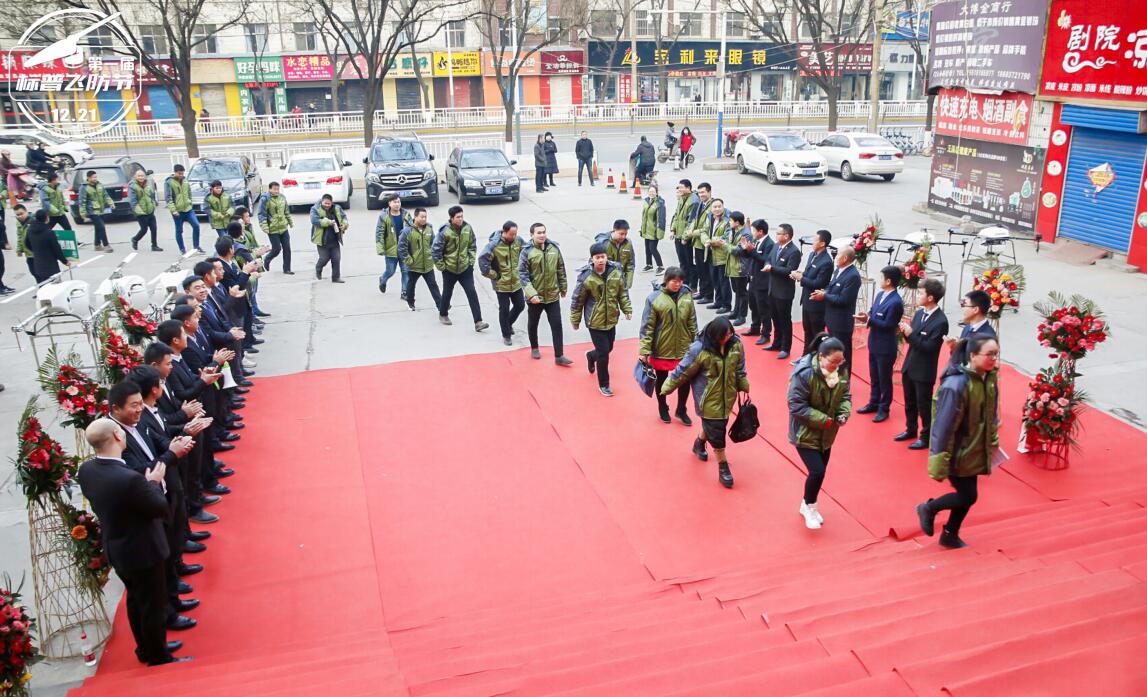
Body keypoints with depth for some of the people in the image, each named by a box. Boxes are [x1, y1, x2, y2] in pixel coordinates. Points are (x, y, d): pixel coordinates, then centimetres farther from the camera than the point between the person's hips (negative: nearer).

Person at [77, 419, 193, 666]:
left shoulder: (86, 470, -12)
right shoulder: (130, 479, -36)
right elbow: (161, 508, -22)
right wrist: (154, 483, -6)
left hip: (116, 549, 8)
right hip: (142, 551, -8)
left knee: (135, 600, 26)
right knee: (153, 606, 12)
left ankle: (146, 648, 44)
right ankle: (159, 657, 30)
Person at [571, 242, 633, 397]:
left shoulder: (616, 271, -8)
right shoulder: (585, 276, -19)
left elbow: (623, 292, 6)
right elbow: (577, 301, -9)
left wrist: (627, 309, 1)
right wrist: (575, 320, -3)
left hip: (611, 320, 5)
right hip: (595, 322, -5)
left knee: (608, 348, 22)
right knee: (603, 354, -2)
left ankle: (591, 356, 56)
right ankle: (603, 384, 18)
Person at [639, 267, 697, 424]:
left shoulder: (687, 296, -4)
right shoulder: (654, 298, -15)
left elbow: (692, 323, 4)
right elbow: (647, 326, -13)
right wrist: (644, 350, -14)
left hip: (684, 349, 3)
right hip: (661, 349, -3)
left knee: (685, 380, 11)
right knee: (662, 380, 16)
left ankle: (681, 410, 34)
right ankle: (663, 409, 39)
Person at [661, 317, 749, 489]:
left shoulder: (736, 345, -11)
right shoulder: (699, 349, -26)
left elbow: (740, 370, 5)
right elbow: (682, 371, -15)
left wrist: (744, 388, 12)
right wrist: (666, 389, -6)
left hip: (727, 396, 5)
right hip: (708, 399, -5)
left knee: (712, 425, 24)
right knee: (716, 432, 1)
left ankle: (699, 444, 55)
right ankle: (723, 467, 17)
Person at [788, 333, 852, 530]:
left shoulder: (841, 371, -7)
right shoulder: (805, 373, -27)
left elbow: (845, 395, 7)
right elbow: (796, 406, -25)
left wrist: (844, 413, -13)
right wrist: (824, 420, -26)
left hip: (827, 433, 6)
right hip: (805, 432, -6)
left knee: (819, 471, 15)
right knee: (817, 471, -12)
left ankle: (807, 505, 38)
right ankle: (809, 507, 15)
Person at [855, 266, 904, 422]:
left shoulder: (896, 302, -23)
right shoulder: (880, 294, 4)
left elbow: (888, 325, -23)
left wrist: (869, 320, -26)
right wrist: (866, 316, -12)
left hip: (886, 347, -8)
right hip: (874, 343, 9)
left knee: (884, 379, 7)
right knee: (874, 377, 21)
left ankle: (884, 409, 20)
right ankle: (874, 403, 35)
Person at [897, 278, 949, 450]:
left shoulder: (940, 321, -20)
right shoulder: (919, 313, 3)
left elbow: (929, 347, -22)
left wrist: (911, 334, -26)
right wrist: (906, 332, -13)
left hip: (923, 371, -7)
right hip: (909, 366, 7)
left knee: (924, 406, 6)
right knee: (909, 403, 21)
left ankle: (926, 437, 20)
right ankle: (910, 430, 37)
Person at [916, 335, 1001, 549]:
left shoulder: (990, 378, -4)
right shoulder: (955, 385, -28)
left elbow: (992, 415, 10)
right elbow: (943, 426, -25)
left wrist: (993, 444, 15)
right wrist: (938, 463, -21)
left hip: (974, 451, 7)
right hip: (957, 453, -7)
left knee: (966, 495, 15)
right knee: (969, 496, 0)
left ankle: (950, 535, 35)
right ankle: (928, 509, 25)